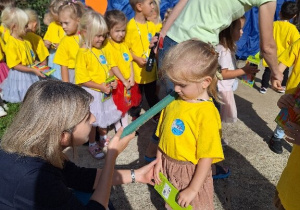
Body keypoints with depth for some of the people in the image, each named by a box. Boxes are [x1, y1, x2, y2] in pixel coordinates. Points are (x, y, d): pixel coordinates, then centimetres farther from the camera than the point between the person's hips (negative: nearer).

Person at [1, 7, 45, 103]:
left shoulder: (25, 41, 5)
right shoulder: (11, 44, -19)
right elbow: (15, 66, -20)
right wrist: (33, 70, -23)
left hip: (29, 74, 7)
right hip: (20, 77, -7)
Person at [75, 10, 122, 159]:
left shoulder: (103, 49, 0)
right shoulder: (83, 53, -19)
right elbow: (82, 79, -20)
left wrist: (112, 81, -6)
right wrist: (100, 86, -24)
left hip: (105, 92, 6)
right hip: (92, 93, -6)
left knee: (104, 116, 23)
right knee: (93, 120, 10)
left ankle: (104, 138, 46)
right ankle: (92, 144, 31)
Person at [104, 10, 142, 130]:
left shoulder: (124, 44, 5)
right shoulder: (108, 46, -18)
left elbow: (129, 61, 5)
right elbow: (113, 67, -19)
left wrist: (131, 77, -6)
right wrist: (124, 81, -16)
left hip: (128, 81, 7)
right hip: (118, 82, -7)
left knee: (126, 105, 20)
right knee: (118, 107, 8)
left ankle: (126, 127, 38)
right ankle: (119, 130, 26)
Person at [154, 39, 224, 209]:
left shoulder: (207, 114, -24)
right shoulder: (173, 101, -6)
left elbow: (207, 157, -20)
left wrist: (193, 189, -15)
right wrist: (159, 161, 2)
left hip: (190, 172, -5)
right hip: (167, 167, 6)